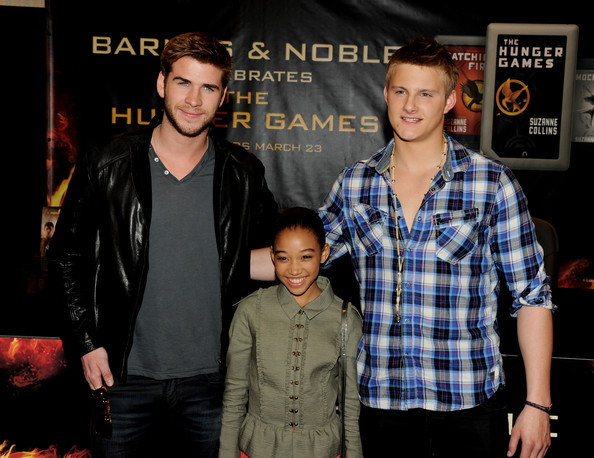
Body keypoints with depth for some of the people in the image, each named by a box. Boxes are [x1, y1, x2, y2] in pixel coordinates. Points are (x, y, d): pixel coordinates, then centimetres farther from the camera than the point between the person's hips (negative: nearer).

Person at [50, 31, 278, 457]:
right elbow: (68, 257, 3)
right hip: (125, 377, -1)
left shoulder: (244, 174, -2)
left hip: (212, 377, 1)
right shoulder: (106, 165, -5)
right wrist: (88, 342, -3)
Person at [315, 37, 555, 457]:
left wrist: (538, 403, -5)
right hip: (380, 399, 2)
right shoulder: (354, 183, 2)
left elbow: (532, 295, -3)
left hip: (469, 404, -2)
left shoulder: (493, 183, -5)